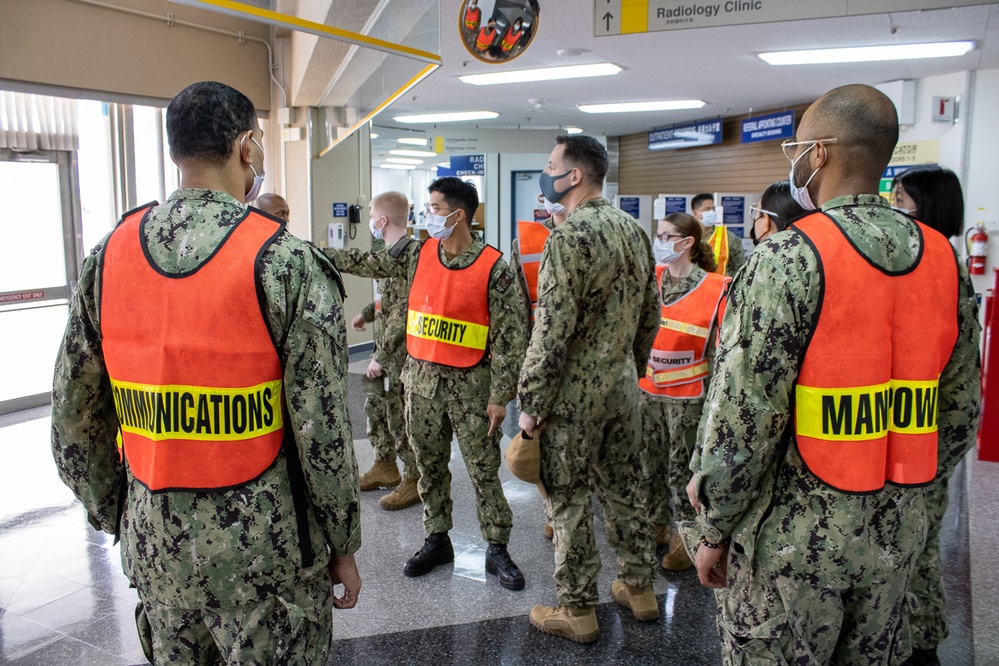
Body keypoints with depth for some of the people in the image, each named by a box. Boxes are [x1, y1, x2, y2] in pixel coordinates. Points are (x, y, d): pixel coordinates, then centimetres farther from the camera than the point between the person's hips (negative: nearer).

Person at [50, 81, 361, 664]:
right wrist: (342, 545, -3)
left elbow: (74, 419, 5)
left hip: (155, 545, 5)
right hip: (265, 548, -5)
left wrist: (116, 518, 18)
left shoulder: (108, 257, -1)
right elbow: (323, 430, -16)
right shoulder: (288, 263, -16)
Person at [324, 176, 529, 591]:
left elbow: (510, 335, -12)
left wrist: (500, 396, -13)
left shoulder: (493, 268, -12)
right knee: (429, 466, 15)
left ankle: (497, 550, 19)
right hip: (421, 379, 5)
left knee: (484, 471, 4)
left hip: (470, 385, -5)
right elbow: (365, 263, 10)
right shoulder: (417, 256, 3)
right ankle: (437, 541, 31)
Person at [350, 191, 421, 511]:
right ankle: (384, 467, 36)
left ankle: (415, 481, 15)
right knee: (375, 406, 20)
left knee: (400, 416, 0)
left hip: (400, 352, -10)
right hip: (385, 348, 10)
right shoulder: (393, 252, 10)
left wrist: (381, 356, -22)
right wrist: (367, 313, 21)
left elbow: (402, 312, -24)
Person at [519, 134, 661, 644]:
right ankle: (639, 587, 33)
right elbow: (650, 316, 13)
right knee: (624, 487, 19)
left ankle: (577, 610, 19)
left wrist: (531, 403, -15)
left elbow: (551, 330, -22)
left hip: (574, 391, -8)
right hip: (623, 385, 8)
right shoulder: (633, 230, 7)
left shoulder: (570, 235, -18)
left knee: (570, 501, 5)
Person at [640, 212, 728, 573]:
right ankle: (656, 526, 32)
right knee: (649, 461, 13)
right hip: (648, 388, 5)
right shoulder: (651, 278, 4)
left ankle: (685, 538, 22)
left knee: (681, 466, 5)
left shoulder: (714, 287, -10)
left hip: (686, 394, -5)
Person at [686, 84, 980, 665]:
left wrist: (716, 529, -8)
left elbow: (742, 416, -20)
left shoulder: (788, 258, -19)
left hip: (793, 536, -6)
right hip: (897, 537, 6)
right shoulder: (945, 260, 1)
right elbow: (960, 414, 8)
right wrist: (902, 492, 19)